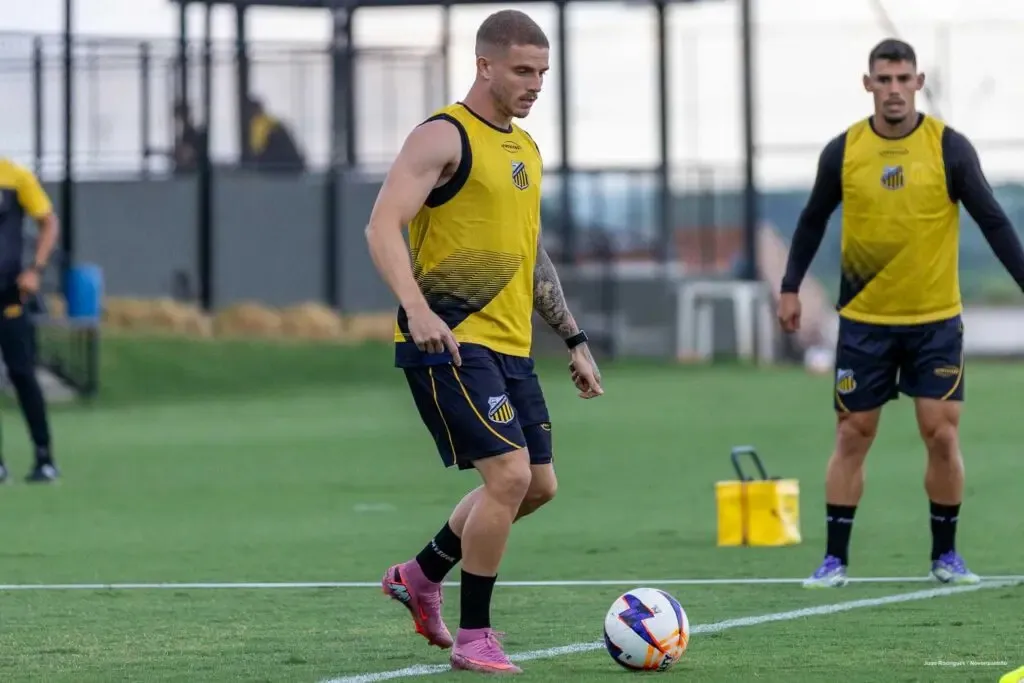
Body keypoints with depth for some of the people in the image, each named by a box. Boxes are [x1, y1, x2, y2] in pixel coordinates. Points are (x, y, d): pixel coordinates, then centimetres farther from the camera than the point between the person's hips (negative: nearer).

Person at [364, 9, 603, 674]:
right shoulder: (444, 137, -10)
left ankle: (421, 576, 29)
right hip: (449, 342, -9)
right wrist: (417, 308, -32)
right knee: (509, 474, -17)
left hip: (508, 346, 9)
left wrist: (575, 341, 22)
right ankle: (473, 638, -5)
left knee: (538, 484, 11)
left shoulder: (525, 149, 17)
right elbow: (383, 226, -19)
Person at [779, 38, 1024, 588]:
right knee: (852, 437, 3)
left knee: (942, 434, -4)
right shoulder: (843, 152, -2)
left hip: (935, 320, -1)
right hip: (864, 320, 1)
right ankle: (835, 559, 10)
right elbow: (813, 221, 12)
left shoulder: (950, 148, -6)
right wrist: (790, 287, 10)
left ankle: (946, 556, 11)